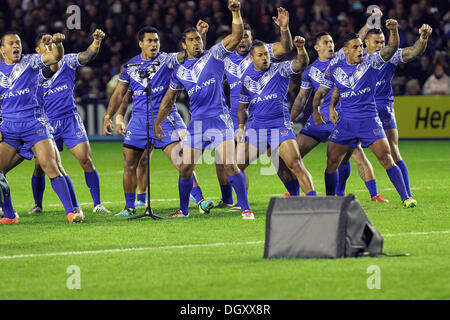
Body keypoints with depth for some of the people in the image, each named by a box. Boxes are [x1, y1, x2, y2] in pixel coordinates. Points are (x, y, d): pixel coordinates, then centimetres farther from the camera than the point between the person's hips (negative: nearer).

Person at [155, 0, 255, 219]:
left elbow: (235, 37, -12)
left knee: (229, 166, -15)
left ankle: (245, 209, -10)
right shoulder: (180, 71, 13)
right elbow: (169, 99, 26)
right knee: (185, 169, 7)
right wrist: (157, 124, 29)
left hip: (219, 119, -5)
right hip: (196, 123, 5)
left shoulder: (214, 55, 2)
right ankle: (183, 210, 26)